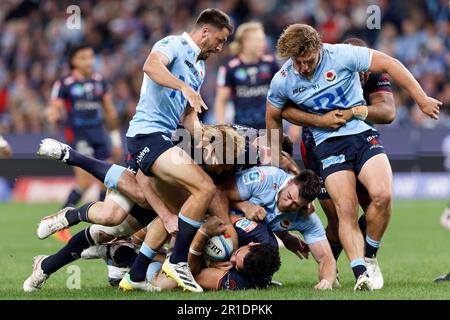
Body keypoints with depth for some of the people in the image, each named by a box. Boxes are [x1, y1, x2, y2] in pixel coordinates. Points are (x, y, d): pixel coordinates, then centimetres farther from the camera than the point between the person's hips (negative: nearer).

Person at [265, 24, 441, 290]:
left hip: (362, 133, -1)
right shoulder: (282, 81, -1)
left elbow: (390, 65, -5)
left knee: (382, 195, -22)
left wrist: (422, 99, -5)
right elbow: (273, 117, 18)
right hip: (327, 144, 1)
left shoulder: (342, 55, -10)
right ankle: (361, 273, -22)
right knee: (346, 210, -18)